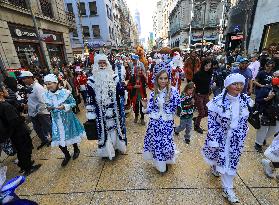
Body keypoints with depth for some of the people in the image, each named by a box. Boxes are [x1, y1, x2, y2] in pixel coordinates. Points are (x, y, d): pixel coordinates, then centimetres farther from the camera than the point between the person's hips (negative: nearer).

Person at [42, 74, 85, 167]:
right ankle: (67, 155, 32)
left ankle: (76, 150, 43)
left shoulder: (65, 92, -17)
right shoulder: (46, 95, -5)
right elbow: (48, 106, 10)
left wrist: (65, 106, -25)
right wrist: (48, 108, -12)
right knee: (59, 138, 7)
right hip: (56, 120, 3)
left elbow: (73, 103, -10)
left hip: (67, 118, -3)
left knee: (71, 134, 14)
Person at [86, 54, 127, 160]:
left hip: (114, 108, 2)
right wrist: (91, 113, -3)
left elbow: (121, 91, 3)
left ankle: (117, 144, 37)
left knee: (116, 126, 14)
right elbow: (90, 97, -2)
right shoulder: (92, 79, -3)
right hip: (101, 110, -1)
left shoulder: (113, 76, 2)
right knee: (103, 128, 9)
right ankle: (107, 149, 30)